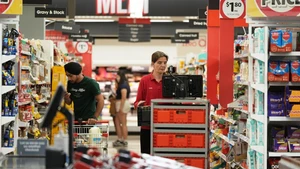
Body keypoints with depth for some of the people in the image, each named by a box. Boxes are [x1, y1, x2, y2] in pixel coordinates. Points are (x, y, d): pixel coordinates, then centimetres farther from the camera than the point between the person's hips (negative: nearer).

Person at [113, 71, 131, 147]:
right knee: (117, 122, 12)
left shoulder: (123, 85, -15)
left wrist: (121, 108, -20)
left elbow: (124, 97, -20)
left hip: (123, 104, -10)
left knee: (123, 124, -4)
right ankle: (120, 139, 18)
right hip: (120, 105, 10)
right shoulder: (122, 84, 16)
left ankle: (124, 141, 0)